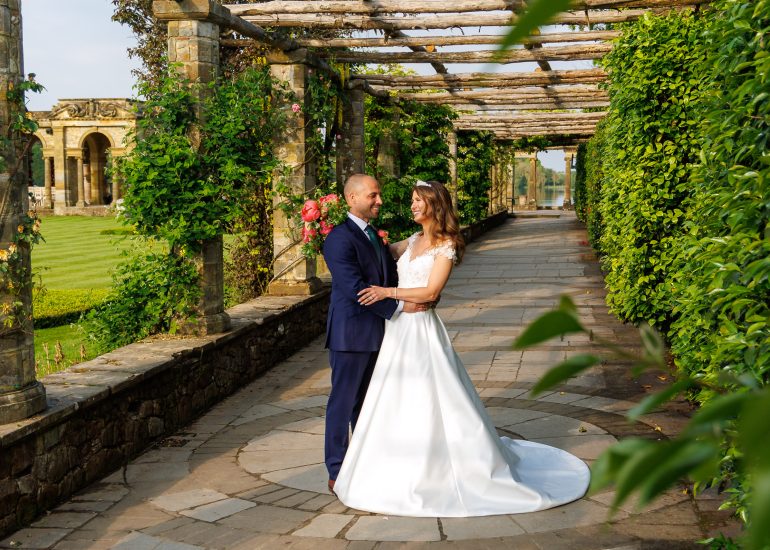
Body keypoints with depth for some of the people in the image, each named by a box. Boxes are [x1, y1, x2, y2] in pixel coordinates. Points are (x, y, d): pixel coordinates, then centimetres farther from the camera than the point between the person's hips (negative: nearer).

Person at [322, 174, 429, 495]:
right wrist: (399, 306, -21)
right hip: (351, 334, -9)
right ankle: (337, 473, 12)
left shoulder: (372, 233, 12)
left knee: (366, 401, 18)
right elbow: (356, 289, -24)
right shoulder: (339, 239, -18)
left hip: (374, 333, 9)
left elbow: (392, 273, 14)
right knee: (343, 402, 1)